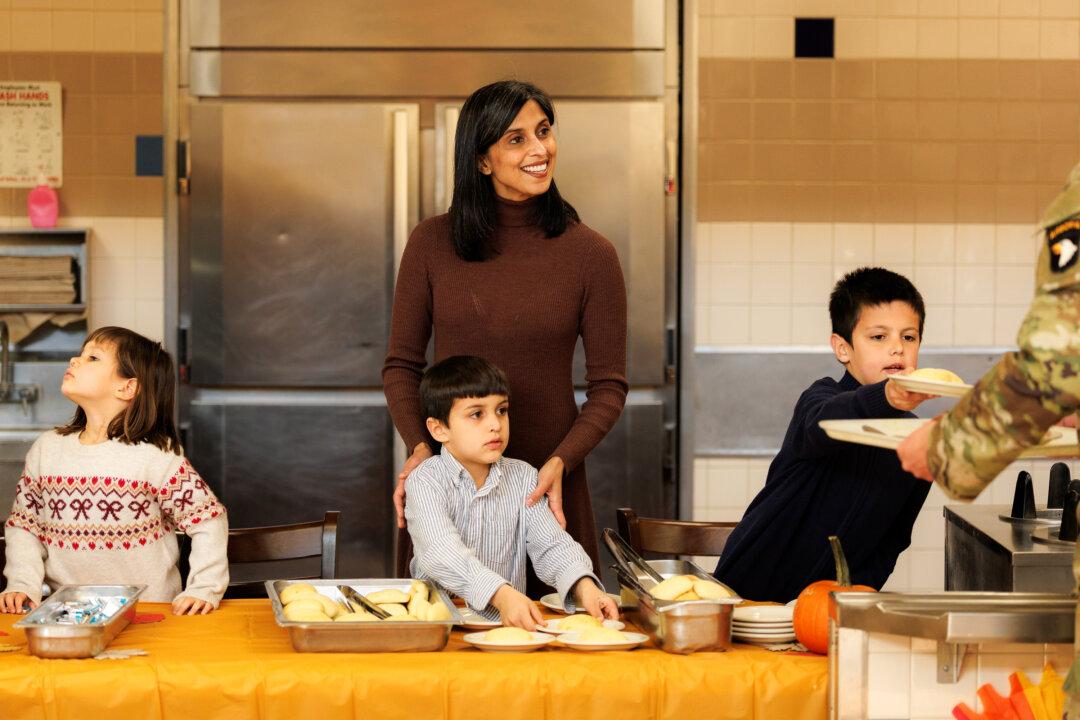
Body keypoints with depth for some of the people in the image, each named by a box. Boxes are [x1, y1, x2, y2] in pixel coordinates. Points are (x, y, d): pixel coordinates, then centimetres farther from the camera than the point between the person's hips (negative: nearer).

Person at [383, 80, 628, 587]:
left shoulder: (589, 254, -4)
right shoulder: (432, 243, -1)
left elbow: (608, 387, -1)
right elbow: (401, 364, 5)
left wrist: (560, 462, -16)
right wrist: (418, 447, -11)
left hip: (545, 487, -1)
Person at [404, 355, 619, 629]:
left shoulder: (523, 478, 7)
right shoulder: (425, 481, -8)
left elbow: (551, 544, -1)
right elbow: (441, 552, -24)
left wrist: (584, 586, -24)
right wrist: (501, 594, -40)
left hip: (511, 623, 3)